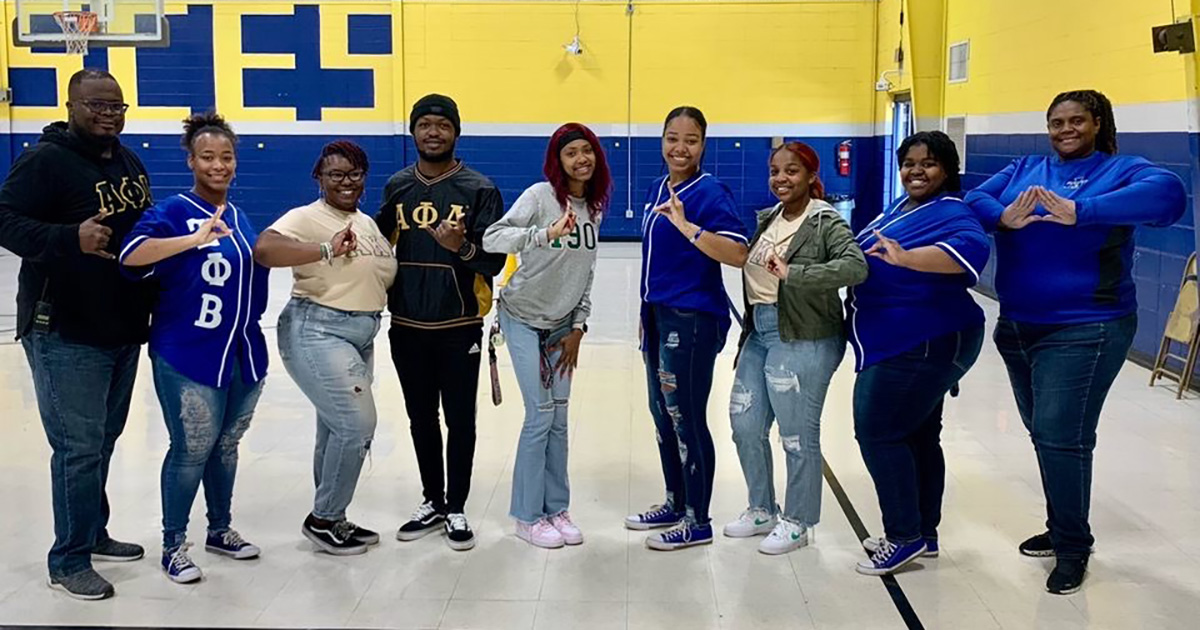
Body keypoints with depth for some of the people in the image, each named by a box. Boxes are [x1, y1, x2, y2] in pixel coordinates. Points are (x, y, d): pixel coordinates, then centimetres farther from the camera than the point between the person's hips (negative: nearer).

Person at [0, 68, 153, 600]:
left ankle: (92, 533, 32)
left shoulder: (130, 163, 14)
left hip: (123, 327, 8)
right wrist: (72, 238, -31)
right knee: (80, 446, -6)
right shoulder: (46, 160, -11)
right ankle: (69, 561, 7)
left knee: (104, 438, 17)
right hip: (65, 332, -8)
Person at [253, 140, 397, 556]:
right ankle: (322, 520, 5)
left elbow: (387, 276, 24)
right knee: (357, 425, -12)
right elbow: (264, 249, -28)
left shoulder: (366, 222, 15)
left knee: (337, 430, 15)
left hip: (359, 337, 9)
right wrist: (326, 250, -34)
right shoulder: (307, 218, -10)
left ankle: (330, 519, 28)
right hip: (317, 333, -8)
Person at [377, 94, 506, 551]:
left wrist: (461, 247, -27)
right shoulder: (397, 187, 6)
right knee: (421, 419, 14)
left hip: (458, 328, -3)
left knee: (460, 421, 5)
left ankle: (457, 509, 19)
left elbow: (495, 259, -9)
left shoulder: (478, 189, -6)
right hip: (407, 327, 4)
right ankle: (433, 503, 29)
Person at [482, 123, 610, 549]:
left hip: (562, 323, 6)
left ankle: (556, 508, 21)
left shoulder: (595, 207, 3)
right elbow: (492, 239, -27)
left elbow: (587, 272, 7)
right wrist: (545, 234, -40)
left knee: (559, 418, 8)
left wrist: (578, 327, 4)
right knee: (540, 416, -7)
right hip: (524, 318, -6)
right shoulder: (540, 195, -16)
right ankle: (528, 516, 7)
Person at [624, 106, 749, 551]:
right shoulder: (657, 189, 11)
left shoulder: (710, 192, -13)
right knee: (662, 414, 17)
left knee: (686, 419, -1)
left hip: (692, 319, -8)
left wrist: (686, 225, -33)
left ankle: (697, 521, 13)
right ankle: (675, 503, 33)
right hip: (657, 315, 9)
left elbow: (738, 254, -26)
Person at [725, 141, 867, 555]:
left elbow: (855, 266, -26)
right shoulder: (766, 220, 12)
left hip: (805, 339, -8)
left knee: (798, 436, 2)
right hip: (759, 333, 8)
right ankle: (762, 511, 32)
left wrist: (795, 274, -32)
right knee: (745, 425, 14)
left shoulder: (826, 222, -10)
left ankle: (797, 523, 19)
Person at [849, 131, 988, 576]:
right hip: (900, 345, 10)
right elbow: (874, 258, 29)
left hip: (921, 348, -10)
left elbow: (972, 247, -38)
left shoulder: (951, 214, -16)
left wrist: (904, 257, -49)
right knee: (918, 435, 15)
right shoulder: (902, 207, 13)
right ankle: (923, 533, 26)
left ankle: (905, 536, 4)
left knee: (878, 432, -7)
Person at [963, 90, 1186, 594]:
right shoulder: (1025, 169, 10)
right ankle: (1061, 529, 33)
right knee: (1044, 434, 16)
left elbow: (1168, 194, -25)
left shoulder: (1120, 170, -5)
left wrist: (1080, 212, -36)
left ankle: (1073, 547, 13)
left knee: (1061, 438, -6)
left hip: (1083, 330, -6)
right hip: (1018, 326, 6)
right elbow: (974, 198, -2)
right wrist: (1003, 217, -26)